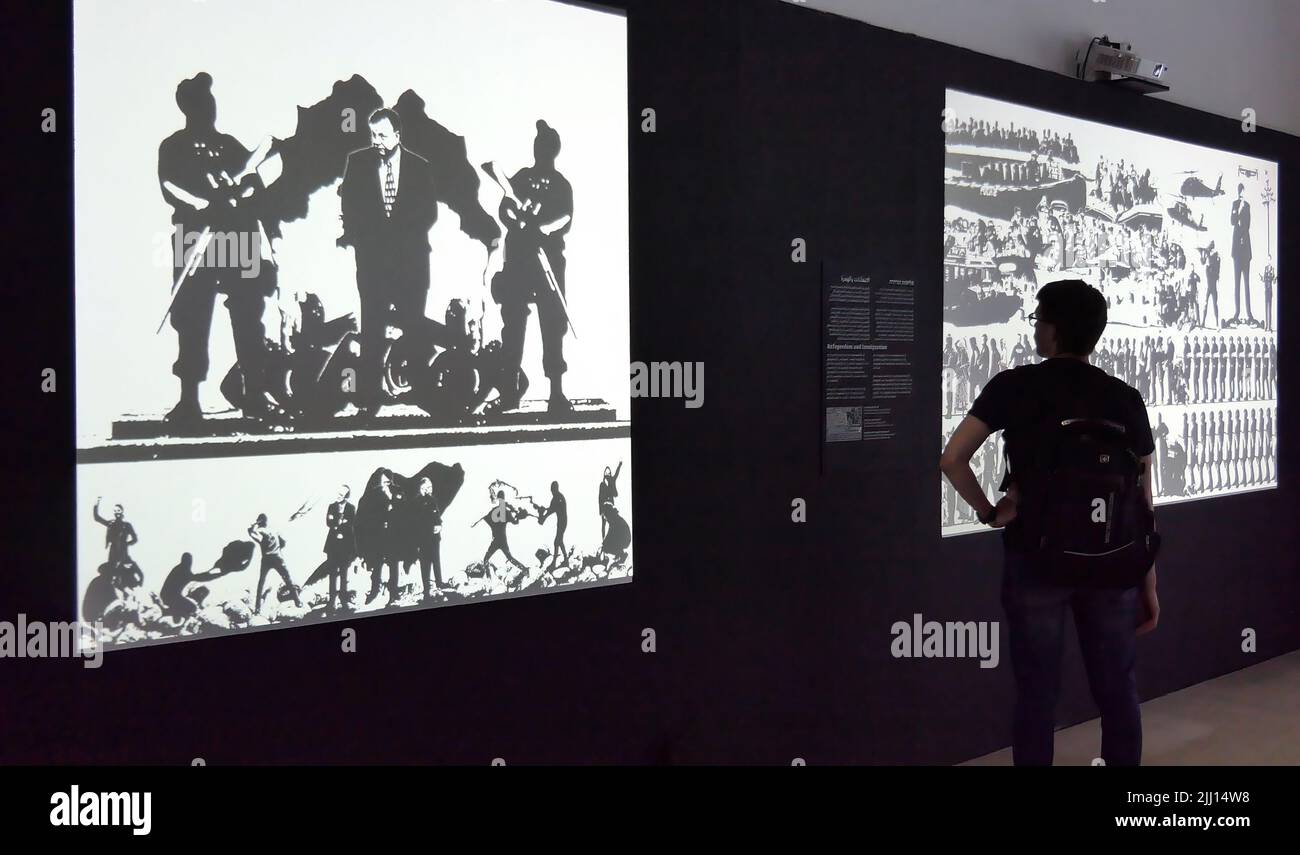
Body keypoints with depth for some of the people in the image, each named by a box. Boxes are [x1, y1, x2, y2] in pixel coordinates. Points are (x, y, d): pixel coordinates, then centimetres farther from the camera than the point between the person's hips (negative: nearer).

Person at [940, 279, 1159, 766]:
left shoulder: (1013, 387, -5)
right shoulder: (1124, 398, 1)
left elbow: (952, 459, -10)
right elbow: (1142, 502, 2)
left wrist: (988, 512, 3)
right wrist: (1149, 586, 7)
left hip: (1035, 558, -2)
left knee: (1036, 692, 6)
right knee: (1117, 690, 11)